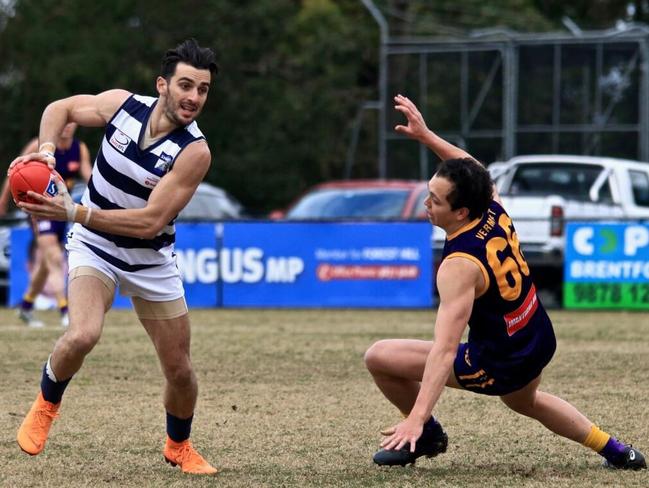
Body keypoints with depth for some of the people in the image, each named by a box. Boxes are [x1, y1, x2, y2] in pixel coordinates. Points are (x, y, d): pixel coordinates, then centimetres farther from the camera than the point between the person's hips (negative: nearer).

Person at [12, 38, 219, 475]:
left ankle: (179, 446, 36)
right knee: (82, 335, -29)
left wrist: (75, 213, -32)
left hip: (151, 260, 0)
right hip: (94, 248, 0)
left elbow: (150, 222, -27)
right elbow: (60, 108, 5)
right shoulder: (122, 104, -14)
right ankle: (47, 403, 2)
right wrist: (46, 150, -15)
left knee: (180, 371, 5)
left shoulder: (194, 152, -23)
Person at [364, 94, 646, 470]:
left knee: (379, 357, -7)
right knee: (525, 400, 43)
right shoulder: (495, 209, -12)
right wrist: (425, 135, 12)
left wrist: (417, 417, -43)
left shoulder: (460, 267, -31)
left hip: (497, 365, -9)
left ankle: (426, 435, 16)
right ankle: (614, 450, 45)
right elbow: (470, 169, 14)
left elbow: (444, 351, -38)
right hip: (541, 342, 9)